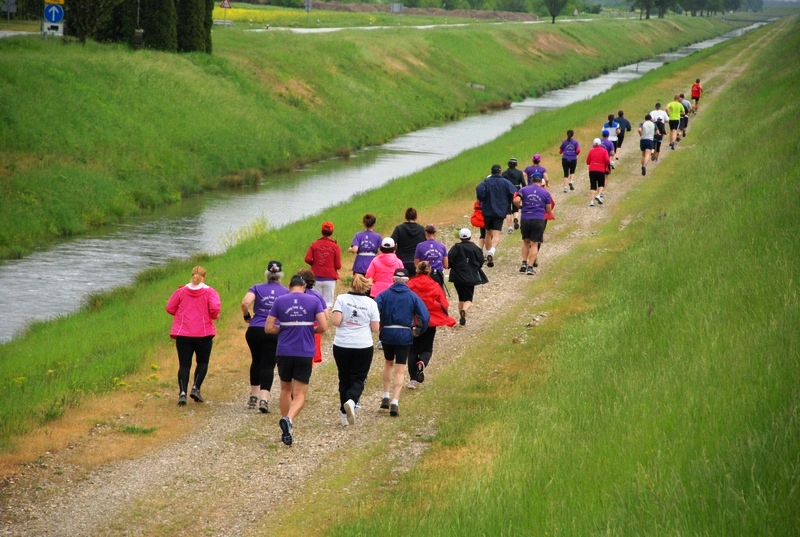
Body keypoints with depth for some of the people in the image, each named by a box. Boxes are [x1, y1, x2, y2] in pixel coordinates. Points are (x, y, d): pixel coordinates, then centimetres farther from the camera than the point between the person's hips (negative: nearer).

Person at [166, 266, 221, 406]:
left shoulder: (181, 291, 6)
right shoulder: (210, 292, -2)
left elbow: (170, 308, 5)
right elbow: (215, 308, -16)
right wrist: (214, 316, 5)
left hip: (183, 334, 2)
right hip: (203, 333, -2)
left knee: (184, 364, 3)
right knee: (202, 362, 15)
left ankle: (182, 392, -11)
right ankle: (196, 388, -2)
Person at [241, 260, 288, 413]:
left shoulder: (257, 288, 3)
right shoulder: (286, 292, 4)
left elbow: (245, 303, -13)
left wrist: (247, 316, 3)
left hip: (255, 330, 1)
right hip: (275, 332, -1)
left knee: (256, 362, 20)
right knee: (268, 365, 0)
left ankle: (253, 396, 26)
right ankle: (264, 399, -15)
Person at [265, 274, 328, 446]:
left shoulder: (279, 301, 0)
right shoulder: (313, 301, -1)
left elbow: (268, 328, -2)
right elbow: (323, 326, -7)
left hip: (284, 352, 1)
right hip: (305, 353, -1)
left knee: (286, 389, 19)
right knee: (300, 394, 3)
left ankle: (286, 432, 23)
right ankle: (289, 419, -27)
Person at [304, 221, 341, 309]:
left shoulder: (314, 244, 0)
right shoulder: (335, 246, -5)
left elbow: (307, 259, -9)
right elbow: (338, 266, -6)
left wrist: (314, 264, 11)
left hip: (316, 278, 2)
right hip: (330, 278, -2)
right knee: (328, 302, 3)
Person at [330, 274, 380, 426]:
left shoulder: (341, 299, -3)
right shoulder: (371, 303, -1)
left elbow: (335, 321, -14)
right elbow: (375, 328, -1)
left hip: (341, 346, 1)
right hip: (363, 347, -1)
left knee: (344, 379, 14)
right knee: (358, 379, 5)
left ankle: (344, 414, 17)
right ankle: (351, 401, -25)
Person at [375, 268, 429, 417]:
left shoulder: (385, 294, 0)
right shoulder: (412, 297, 0)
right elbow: (425, 316, -7)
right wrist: (419, 331, 8)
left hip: (387, 334, 1)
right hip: (405, 336, -1)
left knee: (388, 363, 25)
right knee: (399, 370, 2)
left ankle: (385, 397, 23)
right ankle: (395, 402, -10)